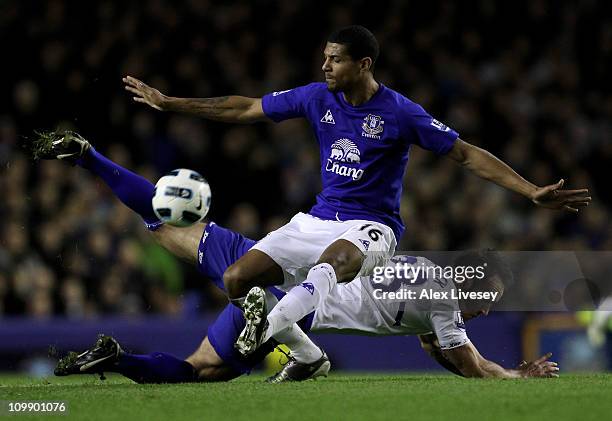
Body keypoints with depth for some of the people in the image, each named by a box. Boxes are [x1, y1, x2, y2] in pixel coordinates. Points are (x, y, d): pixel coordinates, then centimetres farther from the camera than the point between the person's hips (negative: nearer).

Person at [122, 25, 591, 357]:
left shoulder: (399, 113, -9)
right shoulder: (318, 97, 3)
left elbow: (466, 154, -7)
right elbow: (244, 109, 13)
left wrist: (532, 191, -15)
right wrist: (169, 103, 14)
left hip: (371, 227, -6)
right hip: (316, 221, 6)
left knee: (331, 261, -41)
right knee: (238, 277, -12)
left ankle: (265, 327, -63)